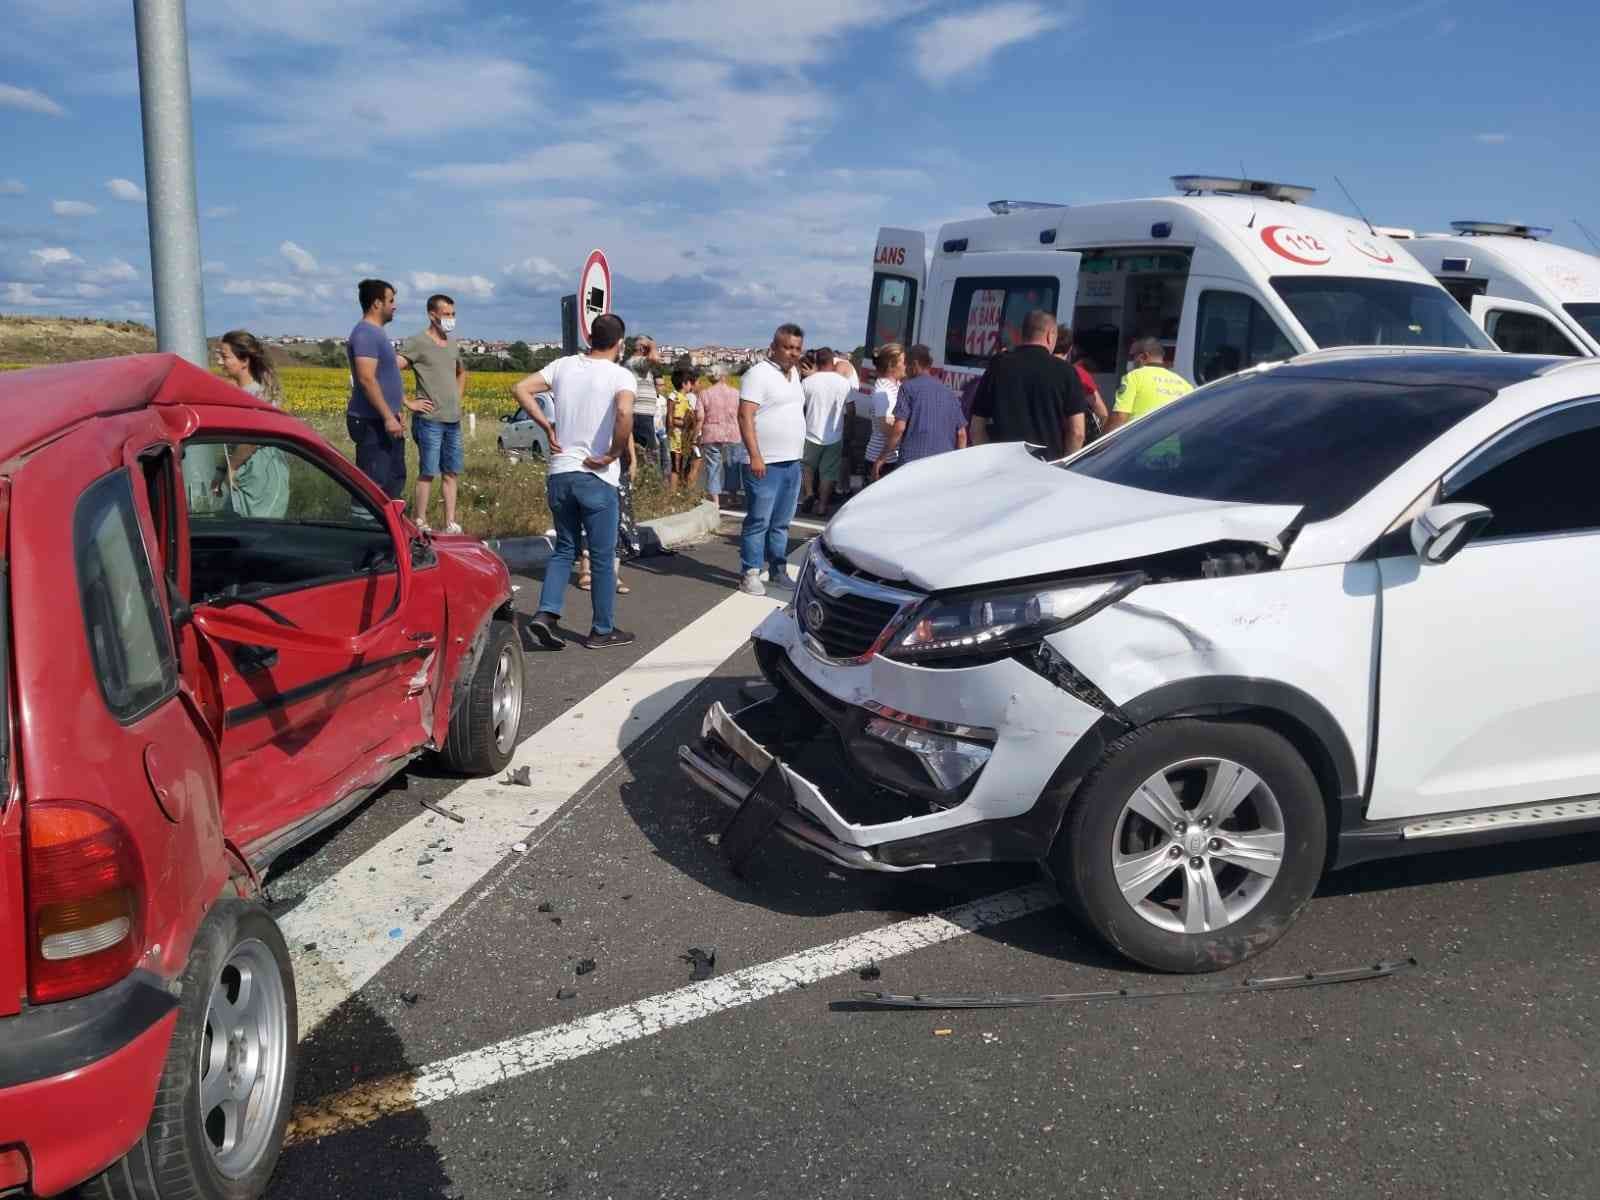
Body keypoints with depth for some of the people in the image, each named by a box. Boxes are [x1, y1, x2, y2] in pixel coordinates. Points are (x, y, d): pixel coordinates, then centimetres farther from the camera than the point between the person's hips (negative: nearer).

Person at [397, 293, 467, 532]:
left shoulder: (452, 345, 14)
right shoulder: (417, 343, -7)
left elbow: (462, 373, 34)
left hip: (453, 420, 7)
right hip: (430, 419, -7)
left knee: (451, 473, 7)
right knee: (427, 473, -4)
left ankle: (450, 524, 13)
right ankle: (420, 524, 3)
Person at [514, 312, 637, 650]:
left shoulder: (564, 365, 5)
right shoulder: (621, 375, -10)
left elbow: (521, 389, 2)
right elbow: (625, 413, -29)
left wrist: (547, 426, 5)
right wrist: (613, 454, -17)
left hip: (559, 474, 5)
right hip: (597, 479, -5)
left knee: (564, 548, 18)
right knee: (603, 557, 7)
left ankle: (546, 612, 3)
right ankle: (603, 630, 16)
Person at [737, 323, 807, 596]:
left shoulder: (794, 374, 16)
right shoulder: (759, 373, -10)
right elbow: (745, 415, -16)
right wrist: (755, 456, -23)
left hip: (792, 463, 8)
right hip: (766, 464, -8)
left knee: (781, 523, 13)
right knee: (759, 522, -4)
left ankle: (778, 571, 21)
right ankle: (750, 575, 2)